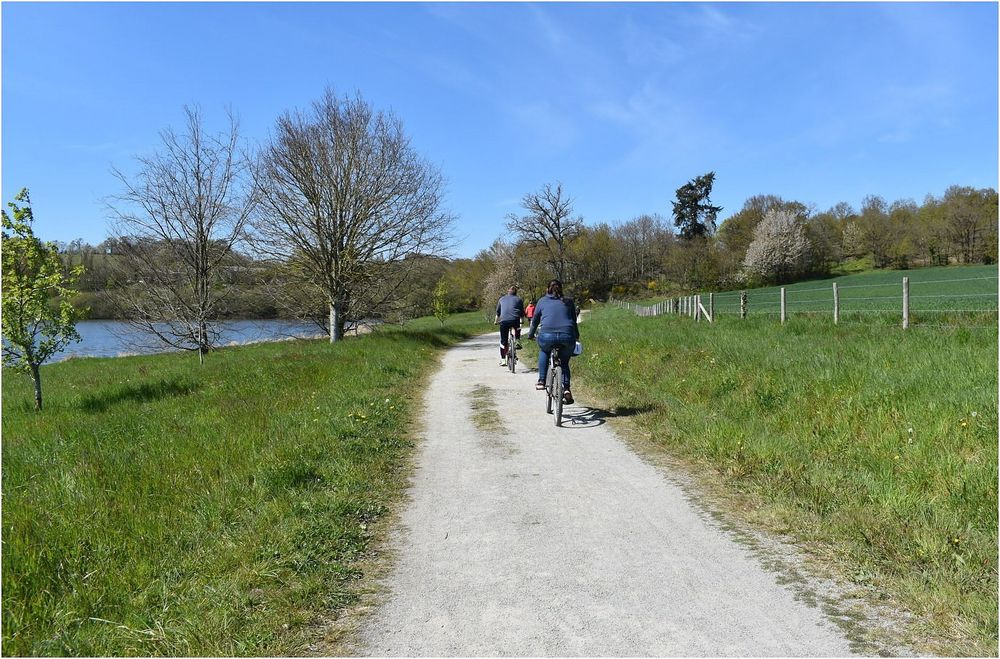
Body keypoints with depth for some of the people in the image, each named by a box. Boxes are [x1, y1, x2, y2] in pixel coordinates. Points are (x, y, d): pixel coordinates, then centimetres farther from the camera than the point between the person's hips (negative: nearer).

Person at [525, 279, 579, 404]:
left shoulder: (542, 301, 18)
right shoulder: (569, 301, 21)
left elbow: (535, 320, 24)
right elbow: (574, 321, 29)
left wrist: (530, 335, 40)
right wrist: (577, 336, 45)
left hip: (547, 336, -1)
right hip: (567, 337, 1)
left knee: (543, 351, 33)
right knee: (564, 362, 25)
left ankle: (541, 381, 22)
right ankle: (566, 389, 5)